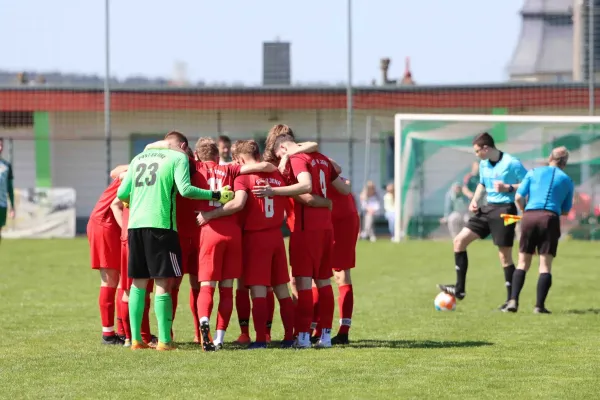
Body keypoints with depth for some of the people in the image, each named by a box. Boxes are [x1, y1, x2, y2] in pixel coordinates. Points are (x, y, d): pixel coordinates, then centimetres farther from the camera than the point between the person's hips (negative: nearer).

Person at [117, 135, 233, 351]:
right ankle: (164, 340, -6)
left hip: (135, 224, 5)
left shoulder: (139, 158, 19)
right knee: (162, 283, -2)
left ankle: (136, 339, 10)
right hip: (161, 225, -5)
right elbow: (185, 189, -12)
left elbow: (122, 193, 15)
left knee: (139, 283, 12)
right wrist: (215, 195, -3)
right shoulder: (178, 157, 3)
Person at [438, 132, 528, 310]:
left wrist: (508, 188, -22)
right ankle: (460, 289, 6)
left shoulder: (512, 163, -13)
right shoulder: (483, 164, 10)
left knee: (505, 256, -4)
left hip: (505, 209, -8)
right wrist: (474, 200, 11)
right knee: (459, 240, 1)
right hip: (488, 209, 8)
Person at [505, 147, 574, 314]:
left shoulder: (534, 172, 11)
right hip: (550, 219, -1)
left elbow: (519, 197, 5)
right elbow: (566, 211, 16)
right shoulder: (567, 181, 13)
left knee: (523, 263, 8)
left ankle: (513, 300, -4)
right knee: (545, 265, 1)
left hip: (529, 216, 1)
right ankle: (539, 305, -7)